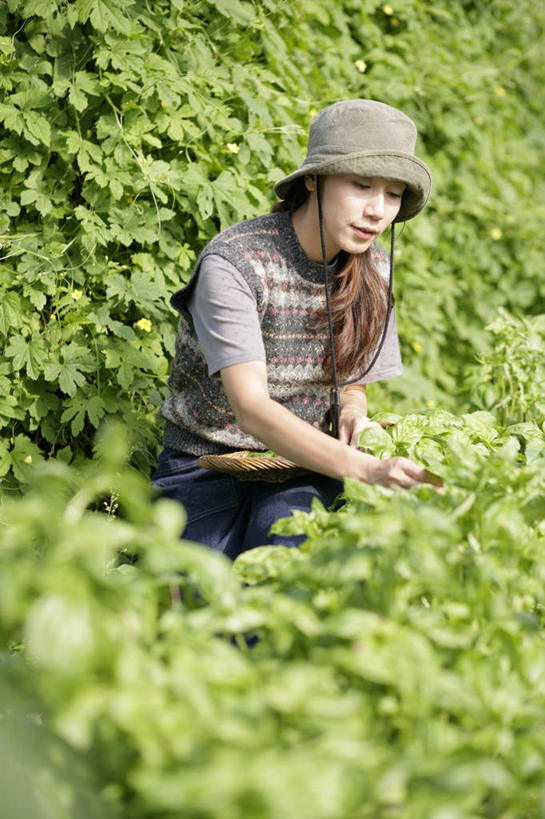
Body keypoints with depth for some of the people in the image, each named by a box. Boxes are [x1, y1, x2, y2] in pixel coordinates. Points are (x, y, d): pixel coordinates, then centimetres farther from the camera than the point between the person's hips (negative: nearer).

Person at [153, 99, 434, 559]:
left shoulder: (373, 273, 1)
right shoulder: (232, 263, -19)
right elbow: (250, 408, -29)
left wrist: (351, 412, -11)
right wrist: (364, 469, -43)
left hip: (301, 472, 3)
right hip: (207, 467, -3)